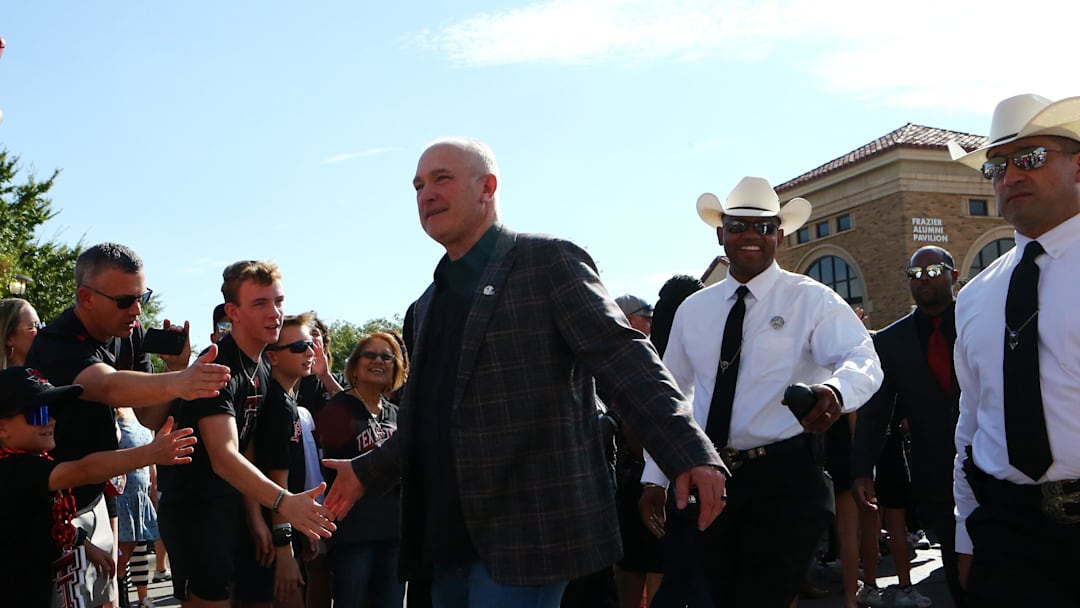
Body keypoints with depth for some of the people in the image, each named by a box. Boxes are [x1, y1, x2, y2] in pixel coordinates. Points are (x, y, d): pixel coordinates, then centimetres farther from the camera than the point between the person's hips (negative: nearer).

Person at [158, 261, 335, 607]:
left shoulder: (263, 370, 6)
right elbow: (224, 458, -33)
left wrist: (257, 514, 3)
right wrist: (283, 502, -44)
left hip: (231, 508, 9)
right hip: (194, 509, -9)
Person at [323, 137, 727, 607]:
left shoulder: (549, 261, -5)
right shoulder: (427, 305, 19)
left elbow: (623, 359, -14)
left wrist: (690, 453, -24)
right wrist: (367, 472, 18)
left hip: (525, 532, -7)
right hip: (448, 538, 8)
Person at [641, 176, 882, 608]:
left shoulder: (812, 300, -3)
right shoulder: (693, 310, 9)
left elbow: (863, 360, -18)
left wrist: (835, 390, -42)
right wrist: (654, 477, 9)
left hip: (785, 478, -4)